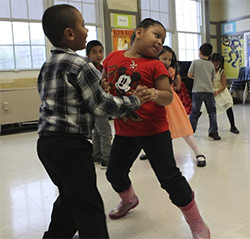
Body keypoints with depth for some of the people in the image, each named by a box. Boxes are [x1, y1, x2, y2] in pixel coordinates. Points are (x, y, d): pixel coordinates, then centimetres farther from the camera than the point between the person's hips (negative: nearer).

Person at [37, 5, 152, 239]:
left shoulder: (47, 65, 12)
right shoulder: (80, 64, -14)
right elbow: (101, 105, -12)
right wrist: (134, 100, -1)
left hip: (47, 141, 9)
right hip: (70, 145, -9)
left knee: (69, 198, 24)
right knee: (89, 206, -1)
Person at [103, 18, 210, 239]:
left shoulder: (155, 65, -7)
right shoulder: (113, 58, 3)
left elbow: (168, 97, -11)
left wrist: (156, 94, -33)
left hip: (154, 130, -5)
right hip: (124, 130, 5)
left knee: (169, 177, -4)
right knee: (114, 173, 20)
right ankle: (129, 200, 53)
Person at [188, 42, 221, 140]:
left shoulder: (195, 62, -1)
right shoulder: (211, 65, 9)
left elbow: (189, 75, -1)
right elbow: (212, 79, 12)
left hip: (197, 90, -2)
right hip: (209, 91, 2)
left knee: (195, 111, 7)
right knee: (212, 111, 8)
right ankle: (213, 131, 2)